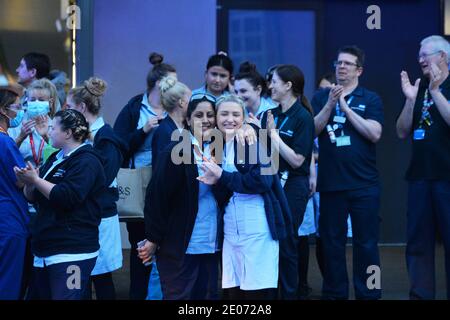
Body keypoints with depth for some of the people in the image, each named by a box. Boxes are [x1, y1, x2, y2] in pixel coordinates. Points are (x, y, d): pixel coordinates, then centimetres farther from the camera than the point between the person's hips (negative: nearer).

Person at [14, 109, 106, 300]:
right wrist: (28, 183, -3)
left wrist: (36, 180, -15)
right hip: (44, 251, 9)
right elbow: (33, 197, 19)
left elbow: (68, 197, -22)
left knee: (64, 296, -10)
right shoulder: (54, 159, 19)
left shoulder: (87, 161, -9)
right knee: (38, 295, 12)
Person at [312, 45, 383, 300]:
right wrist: (330, 105, -14)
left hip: (364, 184, -2)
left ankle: (368, 294, 10)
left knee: (366, 243, 1)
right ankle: (335, 293, 18)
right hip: (330, 183, 2)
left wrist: (346, 107, -12)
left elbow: (375, 134, -11)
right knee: (332, 243, 8)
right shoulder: (321, 98, 10)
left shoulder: (371, 99, 3)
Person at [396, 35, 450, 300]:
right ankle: (421, 293, 11)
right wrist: (410, 99, -5)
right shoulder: (419, 88, 13)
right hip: (420, 175, 5)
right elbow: (402, 132, 8)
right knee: (418, 241, 6)